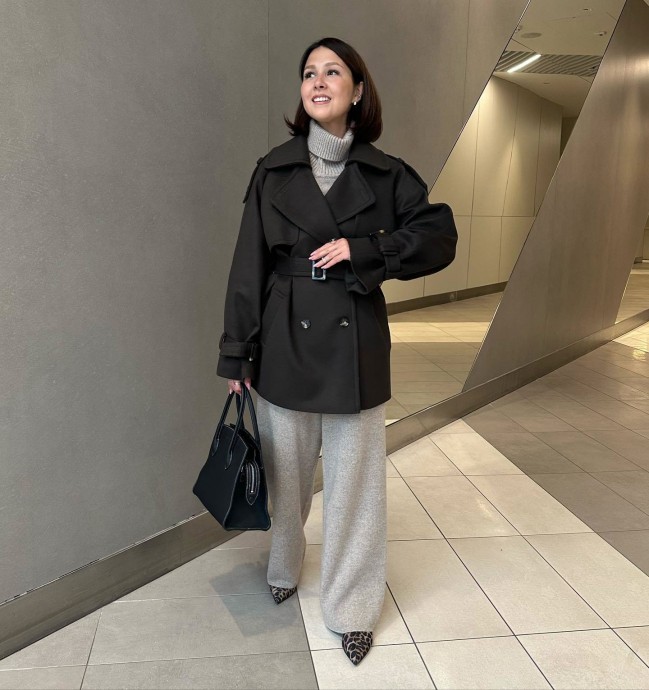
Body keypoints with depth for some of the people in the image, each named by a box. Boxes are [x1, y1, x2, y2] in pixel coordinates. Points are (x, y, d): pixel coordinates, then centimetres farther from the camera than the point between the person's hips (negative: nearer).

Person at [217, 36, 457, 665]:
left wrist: (362, 249, -13)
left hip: (356, 345, 0)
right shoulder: (273, 171, 2)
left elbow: (439, 239, 1)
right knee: (286, 472, 14)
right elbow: (248, 265, 1)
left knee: (353, 480, 6)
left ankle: (351, 608, 25)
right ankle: (283, 570, 43)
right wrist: (236, 353, -1)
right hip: (284, 344, 1)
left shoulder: (386, 174, 3)